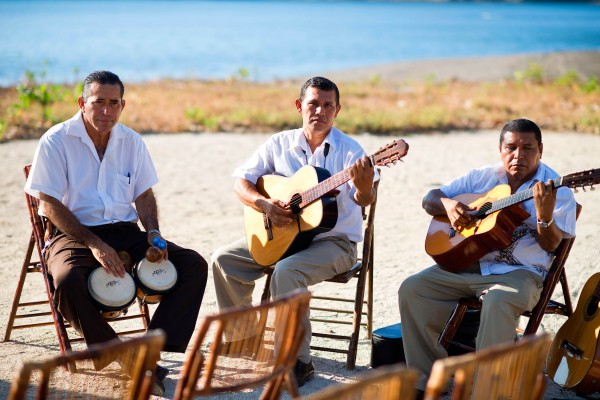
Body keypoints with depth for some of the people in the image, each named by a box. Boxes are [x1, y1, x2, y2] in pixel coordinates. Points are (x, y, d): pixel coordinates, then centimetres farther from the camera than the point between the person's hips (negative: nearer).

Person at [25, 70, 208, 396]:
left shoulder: (131, 141, 9)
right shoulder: (56, 141, -6)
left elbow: (144, 194, 14)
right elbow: (49, 204, -11)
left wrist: (153, 232, -7)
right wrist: (94, 244, -21)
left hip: (124, 231, 5)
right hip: (72, 234, -4)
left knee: (194, 265, -14)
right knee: (68, 280, -39)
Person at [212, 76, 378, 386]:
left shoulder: (349, 151, -10)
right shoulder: (280, 144, 3)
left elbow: (364, 201, -24)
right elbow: (240, 181, 3)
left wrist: (365, 187, -48)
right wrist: (265, 205, -16)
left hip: (334, 241, -5)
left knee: (286, 271, -33)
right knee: (224, 259, -9)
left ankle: (298, 361, -21)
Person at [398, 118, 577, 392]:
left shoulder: (557, 190, -2)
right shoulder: (482, 177, 10)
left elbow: (550, 245, -11)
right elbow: (430, 199, 14)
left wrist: (545, 214, -31)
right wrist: (448, 205, -10)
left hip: (517, 272, -5)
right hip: (466, 263, 5)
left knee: (497, 302, -38)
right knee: (412, 289, -13)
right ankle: (425, 378, -4)